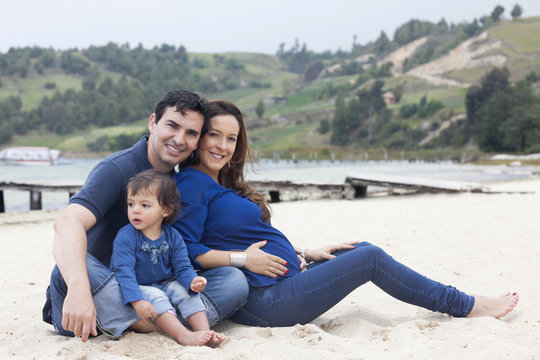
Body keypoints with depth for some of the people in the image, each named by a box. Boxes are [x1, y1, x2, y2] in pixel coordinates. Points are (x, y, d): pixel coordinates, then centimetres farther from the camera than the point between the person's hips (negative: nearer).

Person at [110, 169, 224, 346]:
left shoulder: (173, 236, -4)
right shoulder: (125, 237, -18)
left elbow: (182, 267, -5)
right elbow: (124, 272, -26)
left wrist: (192, 281, -31)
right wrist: (137, 301, -40)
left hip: (166, 285, 5)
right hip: (140, 289, -5)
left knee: (186, 291, -20)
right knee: (156, 297, -32)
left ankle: (204, 332, -29)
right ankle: (183, 336, -45)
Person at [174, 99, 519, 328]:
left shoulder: (222, 184, 17)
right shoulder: (192, 183, -13)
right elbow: (185, 250, -21)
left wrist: (304, 253, 12)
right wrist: (244, 259, -21)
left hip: (283, 279, 10)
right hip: (266, 300, -10)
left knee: (363, 250, 7)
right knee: (370, 258, -7)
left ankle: (460, 303, 13)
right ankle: (465, 306, 9)